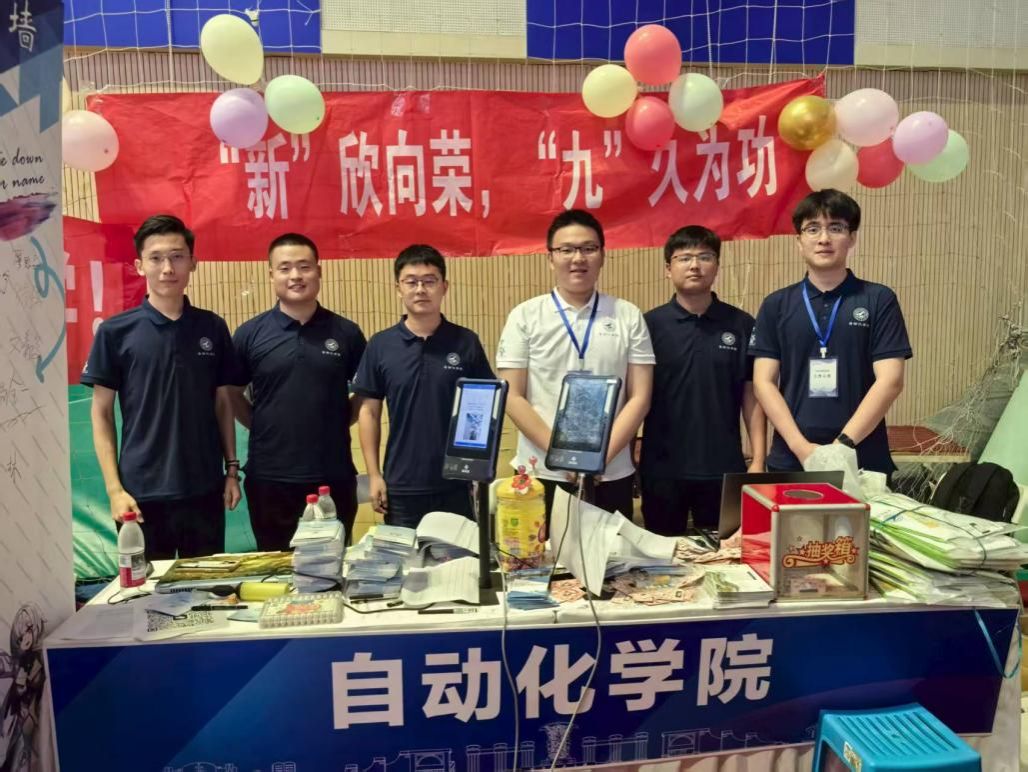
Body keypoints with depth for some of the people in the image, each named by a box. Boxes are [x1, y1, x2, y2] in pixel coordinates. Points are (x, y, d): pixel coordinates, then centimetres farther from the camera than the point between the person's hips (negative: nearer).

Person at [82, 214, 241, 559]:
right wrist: (114, 488, -7)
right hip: (143, 492, -2)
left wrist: (232, 469, 5)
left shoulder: (213, 328, 3)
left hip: (205, 489, 2)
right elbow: (101, 414, -1)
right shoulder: (116, 332, -4)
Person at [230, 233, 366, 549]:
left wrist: (338, 422, -1)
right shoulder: (249, 334, -1)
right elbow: (231, 394, 8)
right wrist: (263, 426, -1)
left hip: (334, 477, 1)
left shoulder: (346, 333, 1)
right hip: (270, 479, 0)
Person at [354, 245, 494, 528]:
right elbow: (369, 411, 3)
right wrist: (374, 475, -1)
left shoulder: (467, 342, -2)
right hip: (402, 486, 0)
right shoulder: (380, 345, -1)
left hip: (457, 483, 0)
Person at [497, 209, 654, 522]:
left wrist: (600, 457, -10)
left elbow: (639, 397, 0)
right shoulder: (524, 317, 0)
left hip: (611, 476, 1)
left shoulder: (629, 317, 3)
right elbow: (512, 397, -3)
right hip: (542, 474, -1)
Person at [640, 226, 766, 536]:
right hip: (662, 468, 0)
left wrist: (758, 459, -2)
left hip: (724, 468, 1)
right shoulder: (649, 324, -2)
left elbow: (751, 397, 4)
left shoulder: (742, 325, 1)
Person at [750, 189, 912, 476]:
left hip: (863, 459, -1)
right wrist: (800, 446, -12)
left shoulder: (879, 300, 1)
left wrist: (843, 444, -14)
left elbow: (890, 380, -6)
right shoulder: (776, 305, 5)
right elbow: (763, 381, -1)